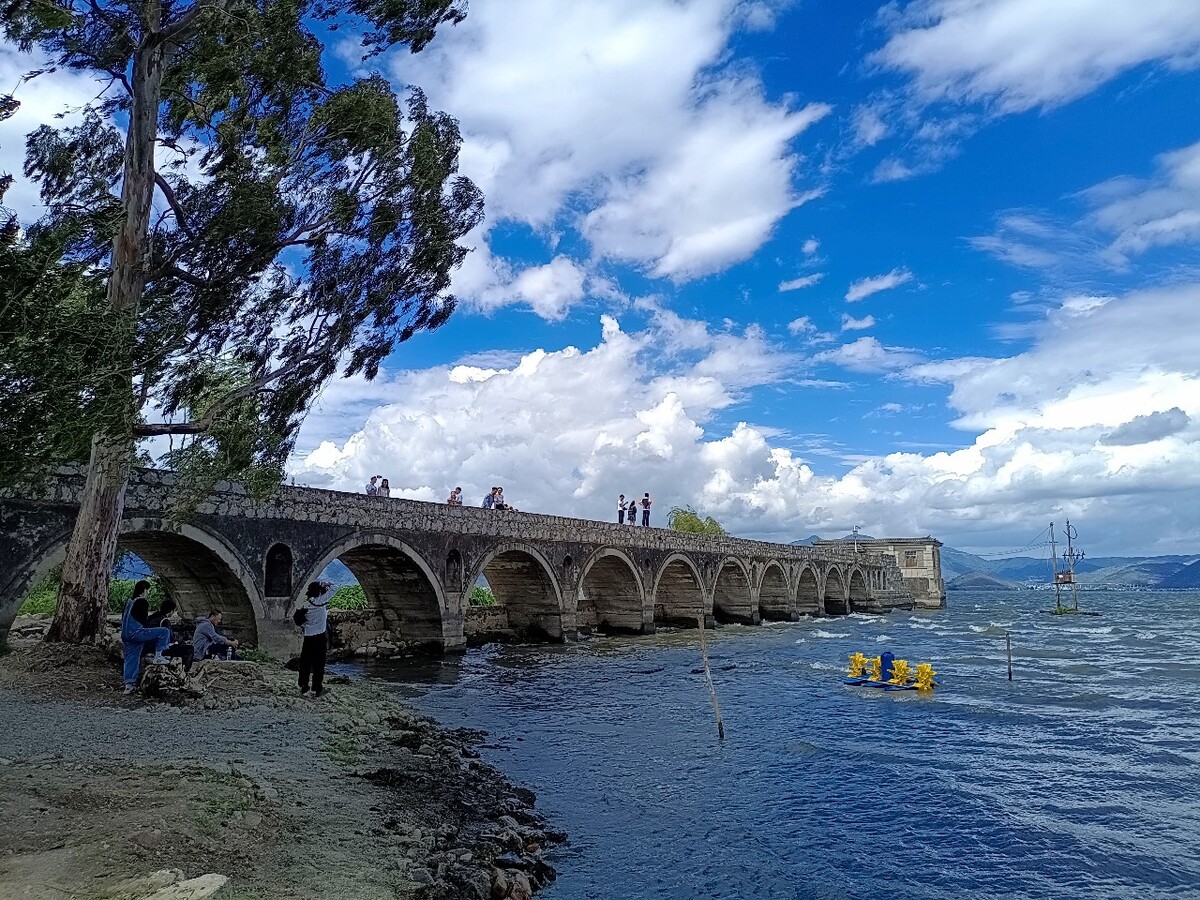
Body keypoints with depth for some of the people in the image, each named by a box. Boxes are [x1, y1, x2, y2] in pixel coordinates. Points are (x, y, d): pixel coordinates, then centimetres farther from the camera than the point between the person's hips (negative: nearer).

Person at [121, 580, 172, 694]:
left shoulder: (129, 601, 19)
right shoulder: (142, 602, -7)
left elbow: (123, 619, 26)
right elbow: (143, 620, -7)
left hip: (125, 635, 9)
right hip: (136, 633, -9)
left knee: (130, 659, 13)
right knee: (164, 632, -8)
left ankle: (129, 685, 13)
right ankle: (158, 656, -9)